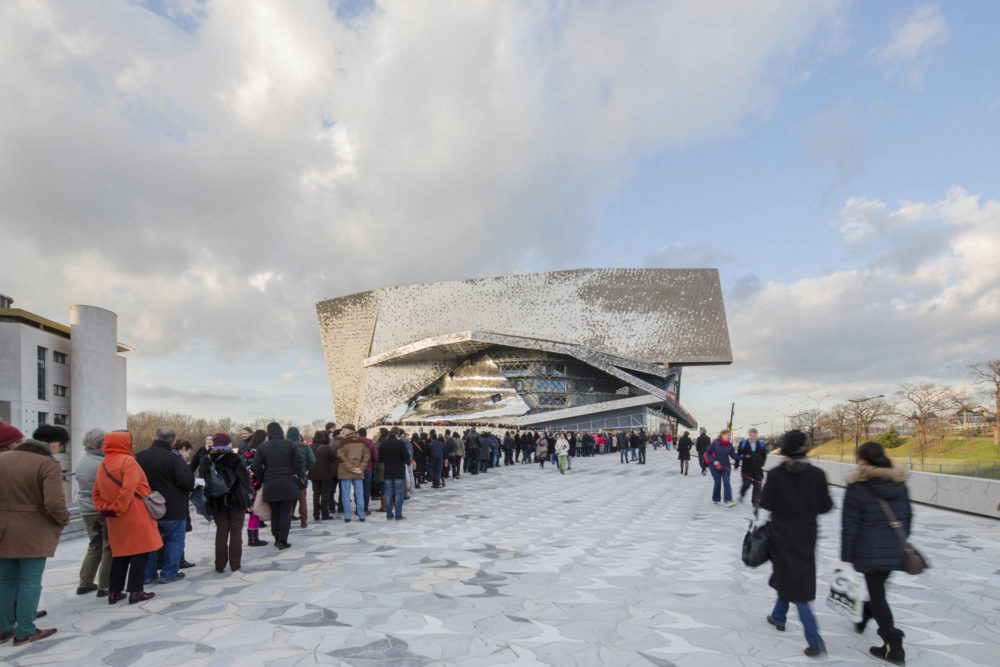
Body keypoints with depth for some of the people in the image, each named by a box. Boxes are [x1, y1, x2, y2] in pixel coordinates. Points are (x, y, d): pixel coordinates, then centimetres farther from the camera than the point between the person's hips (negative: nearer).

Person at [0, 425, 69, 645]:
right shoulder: (48, 464, -17)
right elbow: (54, 503, -23)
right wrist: (64, 520, -4)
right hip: (33, 533, -6)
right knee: (30, 581, 5)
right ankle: (25, 632, 12)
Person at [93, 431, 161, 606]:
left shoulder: (103, 465, 11)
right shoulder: (127, 461, -13)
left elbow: (96, 493, 13)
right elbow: (128, 489, -23)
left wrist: (103, 508, 5)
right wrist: (118, 509, -13)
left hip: (116, 520, 8)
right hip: (135, 516, -8)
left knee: (120, 553, 17)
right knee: (140, 552, 1)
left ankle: (114, 591, 20)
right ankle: (135, 591, 2)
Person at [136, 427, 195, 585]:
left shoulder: (138, 458, 0)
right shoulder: (174, 459, -16)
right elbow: (188, 481, -22)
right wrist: (190, 488, 0)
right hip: (173, 511, -5)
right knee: (174, 540, 9)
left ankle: (148, 574, 24)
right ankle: (169, 573, 12)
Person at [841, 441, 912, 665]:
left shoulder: (857, 488, -14)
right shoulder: (899, 483, 2)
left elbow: (850, 526, -12)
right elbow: (907, 516, 11)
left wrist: (846, 557, -5)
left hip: (869, 552, -6)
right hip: (895, 551, 6)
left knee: (877, 594, 7)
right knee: (878, 587, 23)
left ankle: (893, 645, 10)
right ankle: (863, 617, 43)